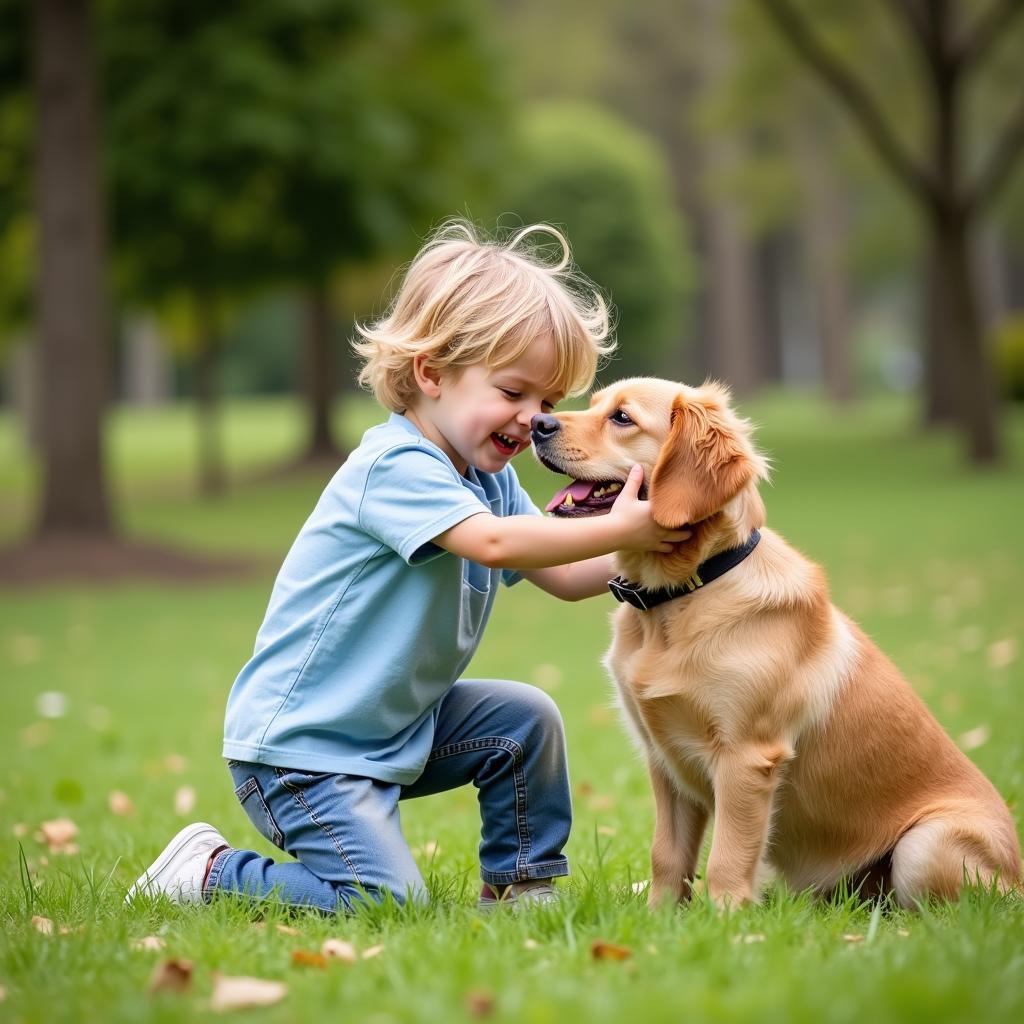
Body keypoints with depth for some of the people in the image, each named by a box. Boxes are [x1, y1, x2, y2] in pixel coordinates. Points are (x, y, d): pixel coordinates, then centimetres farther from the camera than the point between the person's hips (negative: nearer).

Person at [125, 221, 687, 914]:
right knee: (388, 902, -16)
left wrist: (644, 553, -11)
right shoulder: (395, 466, -21)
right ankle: (210, 873, 2)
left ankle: (518, 888, 14)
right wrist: (618, 530, -33)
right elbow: (491, 542, -36)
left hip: (396, 726, 9)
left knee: (526, 717, -2)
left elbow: (564, 578, 6)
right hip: (299, 744, -9)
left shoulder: (493, 480, 9)